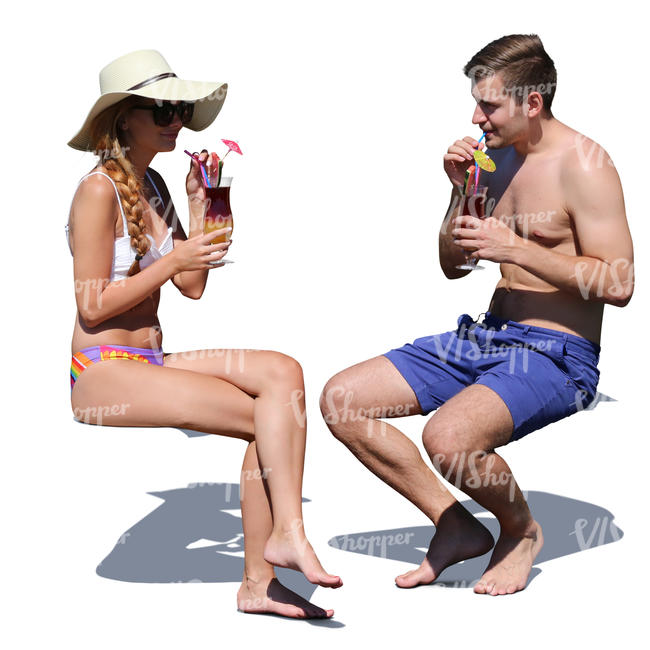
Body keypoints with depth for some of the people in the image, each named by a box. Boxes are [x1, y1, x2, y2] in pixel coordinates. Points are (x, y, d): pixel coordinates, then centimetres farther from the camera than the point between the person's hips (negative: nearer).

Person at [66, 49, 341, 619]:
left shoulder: (153, 186, 16)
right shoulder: (100, 190, -10)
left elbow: (193, 287, 12)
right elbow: (93, 307, -14)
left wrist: (199, 208, 5)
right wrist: (173, 260, -14)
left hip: (151, 362, 8)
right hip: (103, 371, -8)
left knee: (283, 373, -15)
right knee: (271, 419, -21)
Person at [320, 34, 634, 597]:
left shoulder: (581, 164, -13)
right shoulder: (496, 155, 10)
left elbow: (619, 284, -18)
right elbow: (453, 266, 16)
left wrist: (515, 248, -20)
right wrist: (462, 193, -1)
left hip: (556, 355, -8)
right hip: (485, 339, 8)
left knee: (448, 436, -35)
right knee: (341, 400, -4)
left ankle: (522, 530, -2)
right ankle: (455, 525, 4)